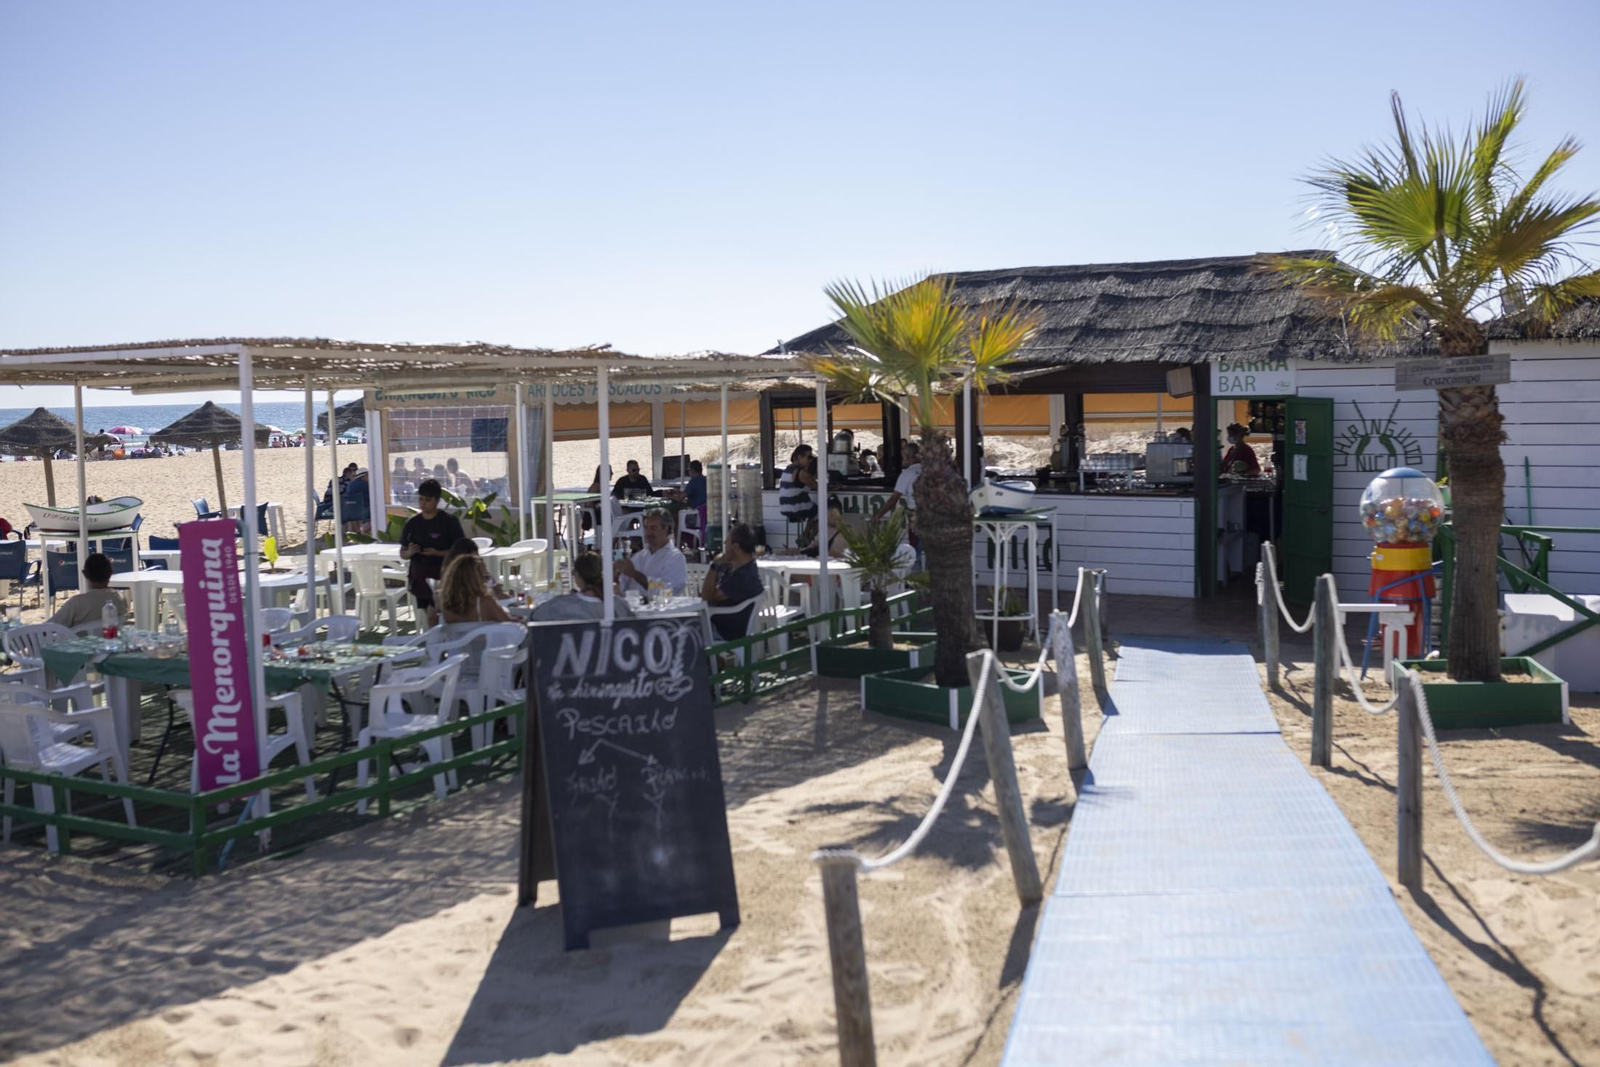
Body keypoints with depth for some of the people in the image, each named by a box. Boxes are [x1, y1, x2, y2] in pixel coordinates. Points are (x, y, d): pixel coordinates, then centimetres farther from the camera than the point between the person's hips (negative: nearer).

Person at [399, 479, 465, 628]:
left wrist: (437, 553, -22)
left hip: (441, 575, -5)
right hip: (419, 575, 5)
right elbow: (402, 553, 11)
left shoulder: (449, 521, -6)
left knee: (433, 615, -14)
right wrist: (409, 552, -13)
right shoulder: (412, 523, 5)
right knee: (430, 615, 10)